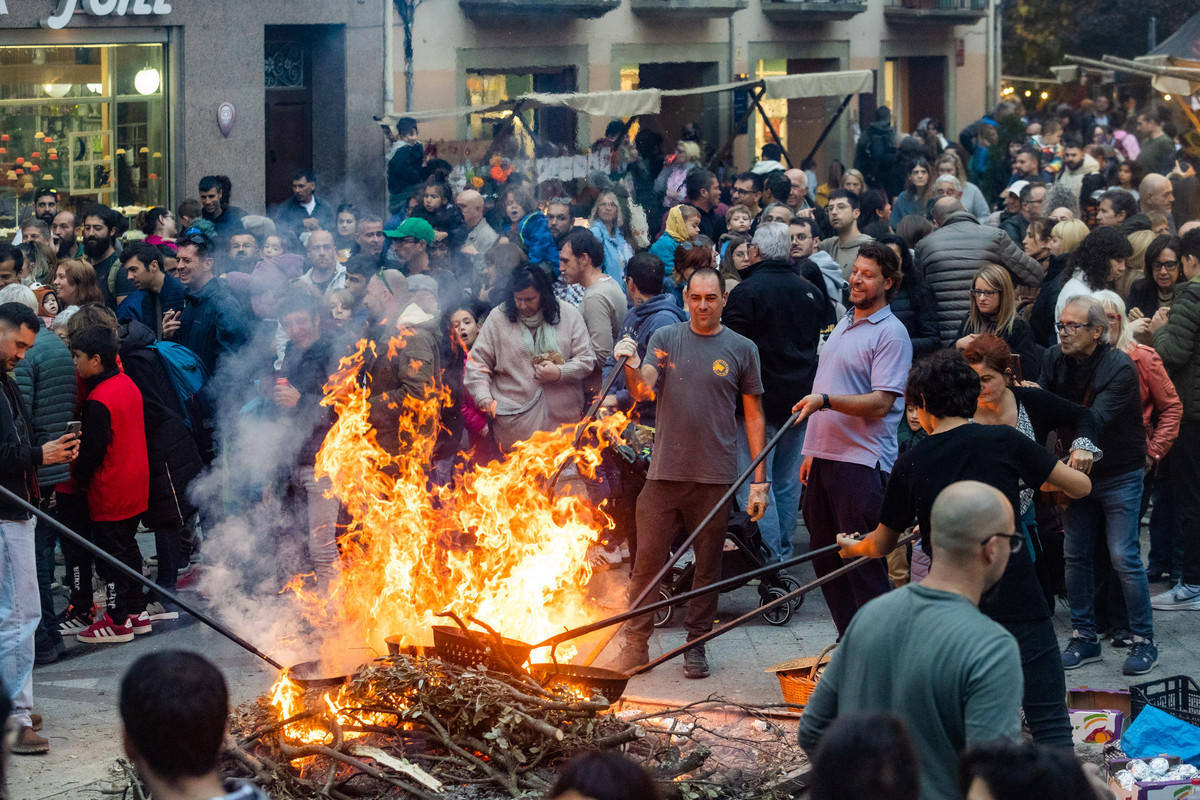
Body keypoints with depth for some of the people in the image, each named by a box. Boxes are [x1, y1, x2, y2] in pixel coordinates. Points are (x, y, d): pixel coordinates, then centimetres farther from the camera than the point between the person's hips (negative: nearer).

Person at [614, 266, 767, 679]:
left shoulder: (742, 350, 4)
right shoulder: (665, 339, 6)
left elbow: (754, 417, 6)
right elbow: (643, 390, -7)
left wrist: (759, 479, 2)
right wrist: (632, 367, -30)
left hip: (716, 475, 0)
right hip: (665, 471, 0)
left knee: (708, 564, 7)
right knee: (648, 559, 0)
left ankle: (696, 644, 17)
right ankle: (636, 641, 11)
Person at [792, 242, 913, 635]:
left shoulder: (891, 334, -9)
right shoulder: (843, 325, 18)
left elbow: (880, 403, -18)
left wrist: (824, 400, -27)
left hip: (863, 463, -9)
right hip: (826, 457, 9)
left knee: (864, 563, -7)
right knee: (825, 556, 11)